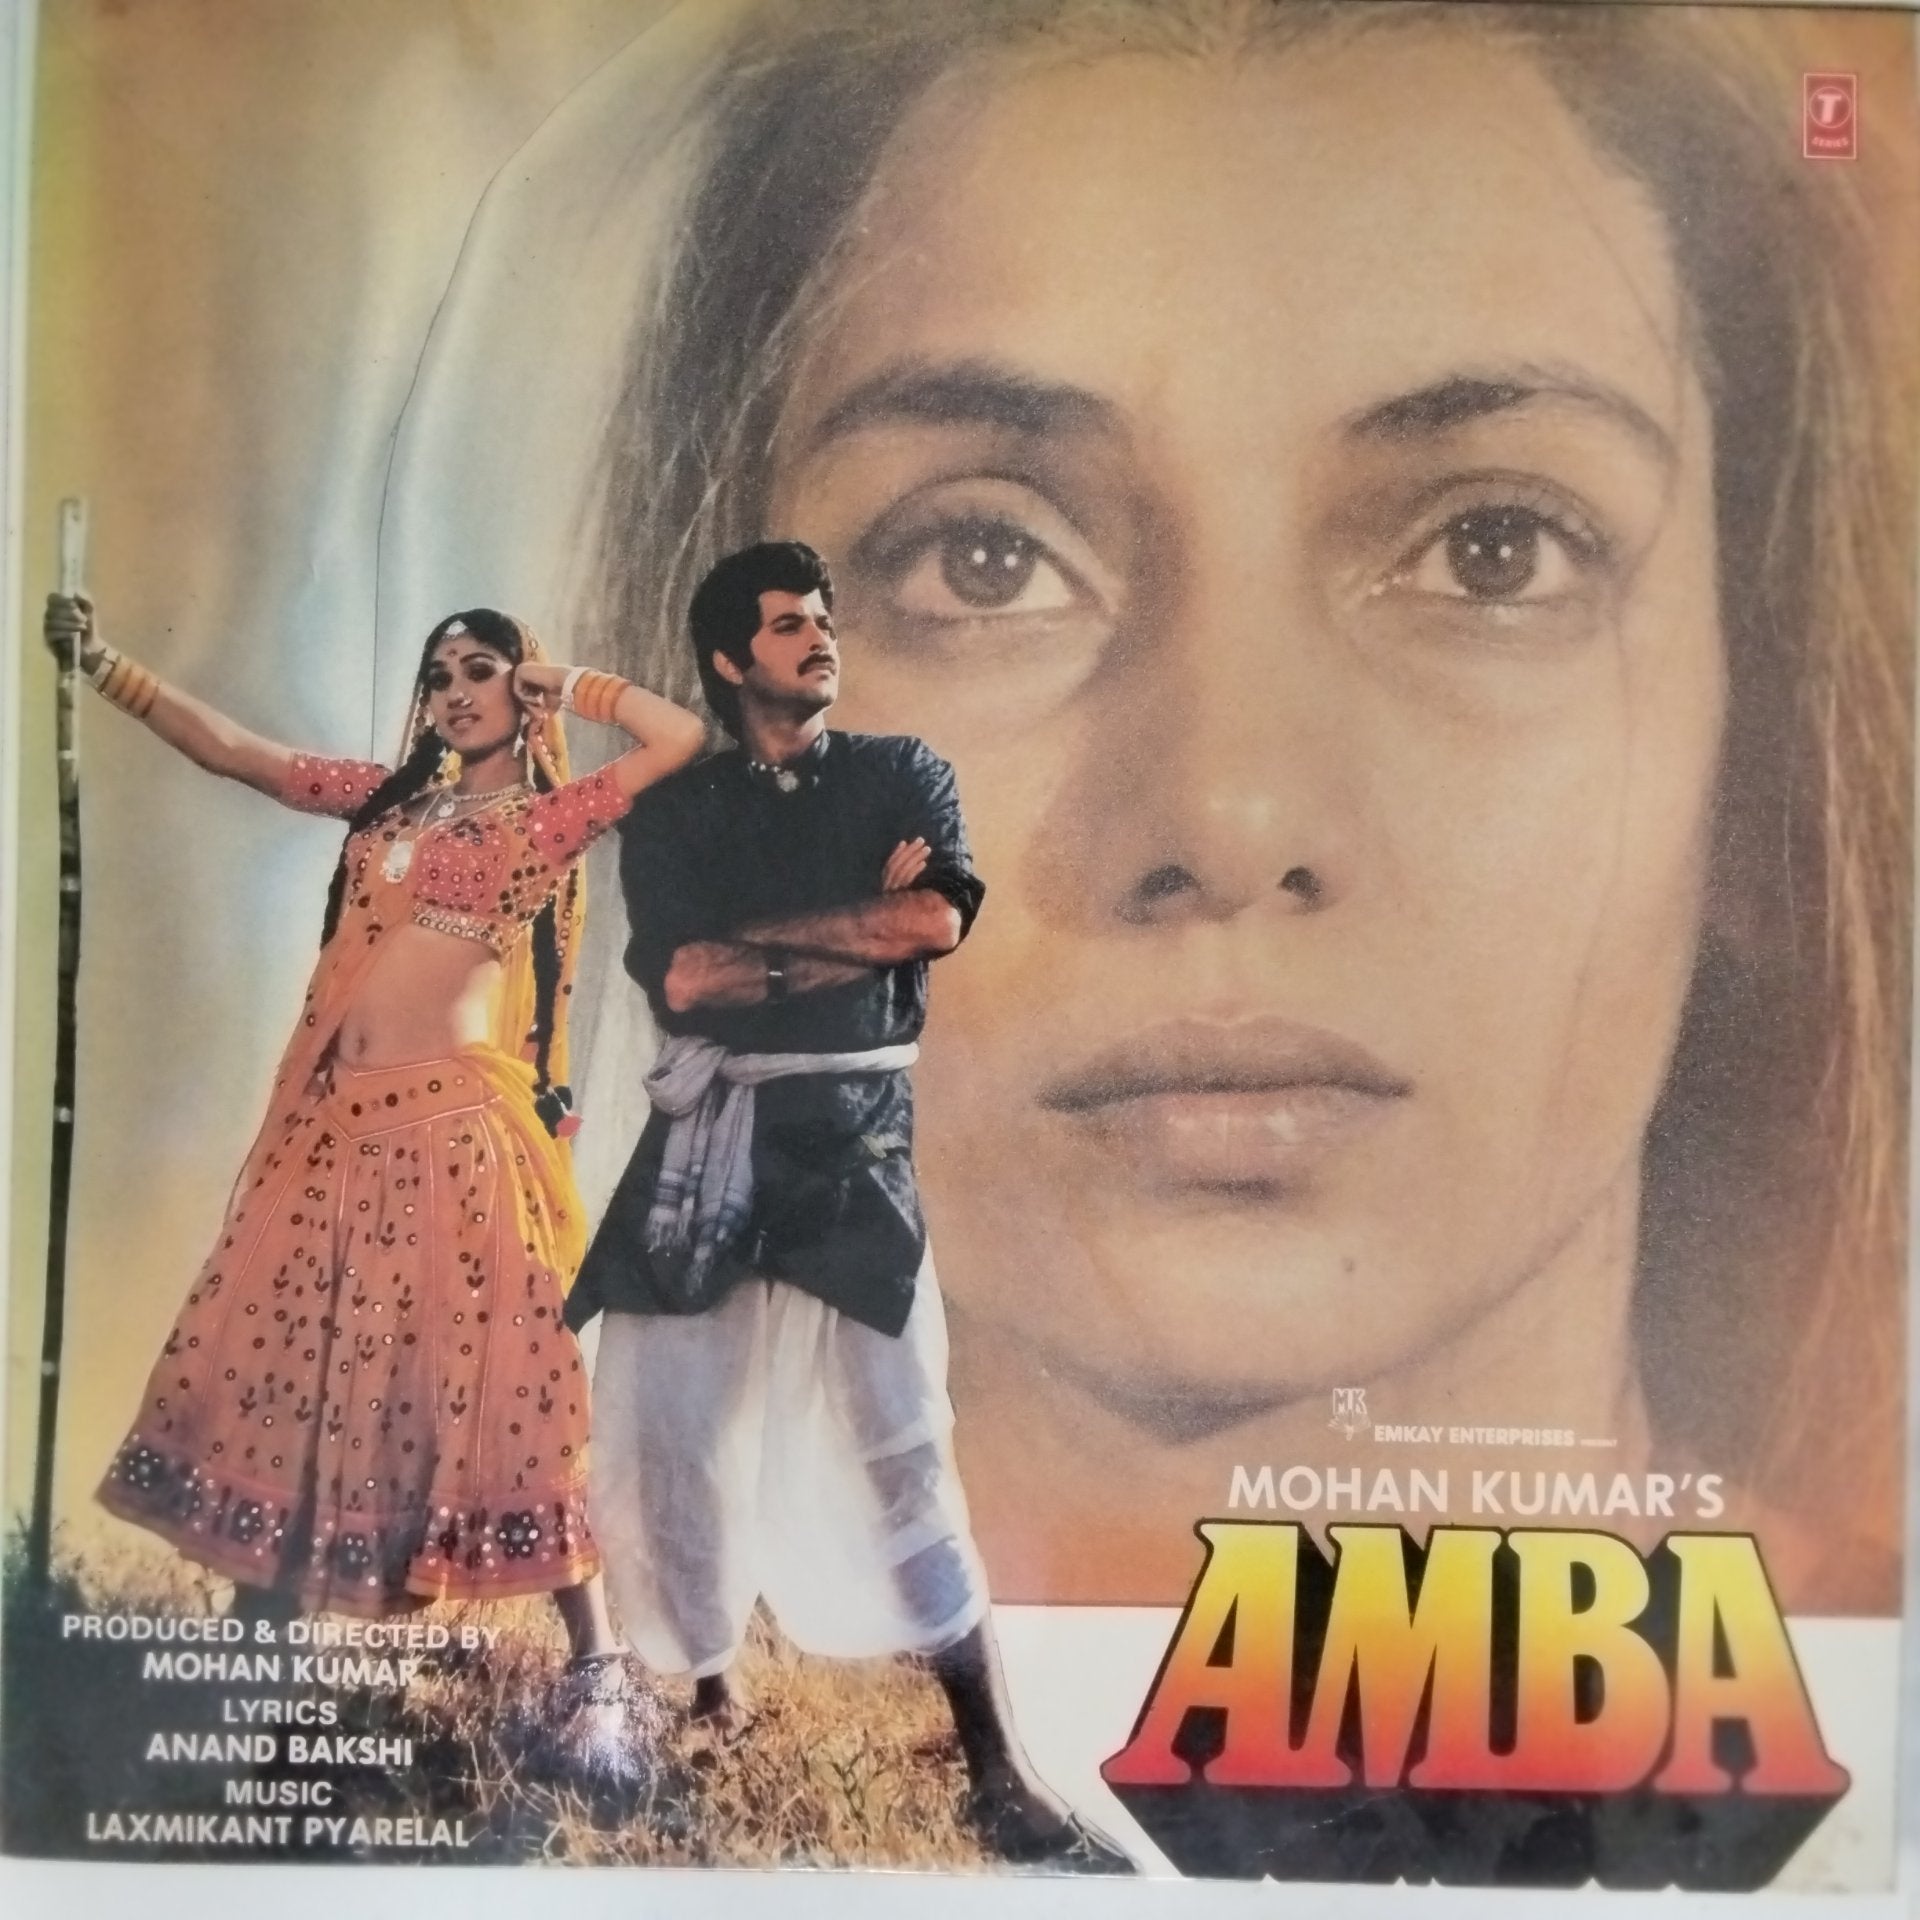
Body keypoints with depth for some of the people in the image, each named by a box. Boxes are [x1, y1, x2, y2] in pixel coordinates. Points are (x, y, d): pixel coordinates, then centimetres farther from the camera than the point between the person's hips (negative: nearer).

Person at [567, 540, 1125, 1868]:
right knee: (669, 1428, 5)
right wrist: (858, 928, -9)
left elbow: (938, 922, -8)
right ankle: (709, 1690, 27)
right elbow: (679, 980, -6)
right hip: (707, 1133, 2)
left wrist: (760, 935, -5)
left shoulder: (901, 775, 9)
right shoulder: (674, 813, 9)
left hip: (851, 1129, -1)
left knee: (900, 1437, -3)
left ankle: (999, 1773, 3)